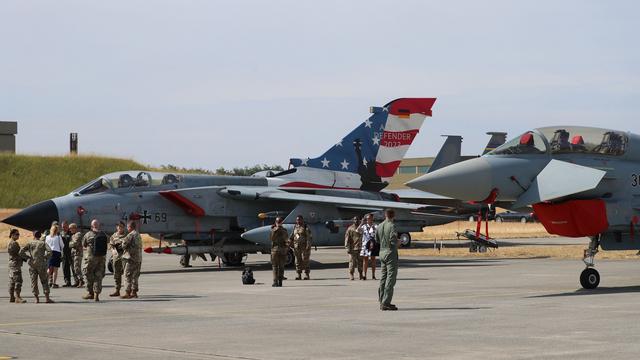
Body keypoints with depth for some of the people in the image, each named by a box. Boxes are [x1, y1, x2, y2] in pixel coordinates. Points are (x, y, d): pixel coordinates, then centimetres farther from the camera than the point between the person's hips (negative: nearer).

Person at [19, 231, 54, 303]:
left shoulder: (30, 243, 5)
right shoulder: (43, 243, 2)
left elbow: (21, 252, -3)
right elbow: (49, 251, -13)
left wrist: (27, 257, 7)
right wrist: (45, 258, -1)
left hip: (32, 264, 1)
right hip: (41, 264, -1)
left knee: (34, 281, 7)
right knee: (44, 281, 5)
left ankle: (36, 298, 3)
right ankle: (47, 298, -1)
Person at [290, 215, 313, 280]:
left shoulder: (306, 228, -3)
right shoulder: (295, 227, 14)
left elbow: (309, 237, -9)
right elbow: (292, 236, 21)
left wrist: (308, 246, -19)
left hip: (304, 247, -5)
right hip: (297, 247, 5)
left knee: (305, 260, -6)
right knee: (298, 261, 4)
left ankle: (307, 275, -1)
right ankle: (299, 275, 9)